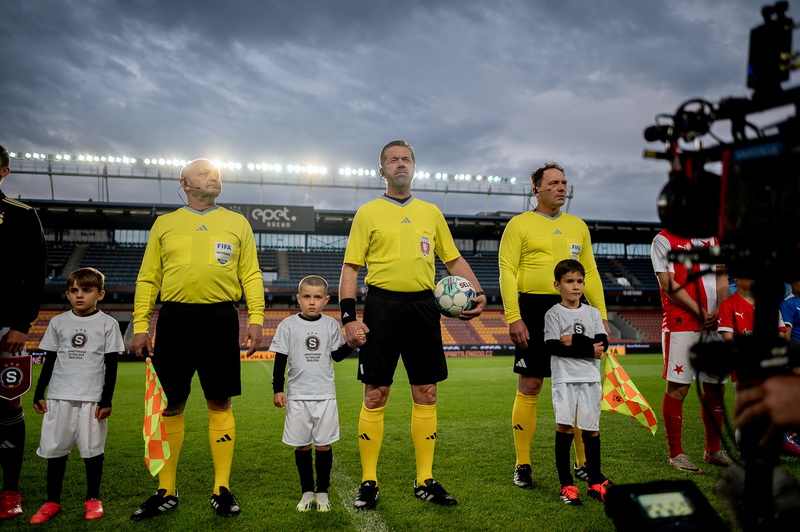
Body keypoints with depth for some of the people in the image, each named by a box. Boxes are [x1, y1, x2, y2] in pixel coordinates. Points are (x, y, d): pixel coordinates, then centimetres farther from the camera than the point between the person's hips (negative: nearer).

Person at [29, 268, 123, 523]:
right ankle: (52, 501, 20)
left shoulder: (107, 324, -1)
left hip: (92, 397, -3)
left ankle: (93, 499, 17)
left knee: (92, 449, 2)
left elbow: (111, 365, -1)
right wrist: (39, 393, 10)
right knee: (55, 449, 7)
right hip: (59, 396, 3)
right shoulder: (58, 322, 8)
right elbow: (49, 361, 14)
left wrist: (106, 400, -5)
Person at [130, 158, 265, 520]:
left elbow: (251, 275, 8)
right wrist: (139, 325, 2)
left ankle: (222, 490, 14)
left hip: (220, 320, 0)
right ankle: (166, 491, 19)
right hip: (175, 318, 1)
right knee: (170, 404, 5)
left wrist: (256, 319, -3)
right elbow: (148, 278, 10)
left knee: (220, 404, 2)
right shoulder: (164, 224, 13)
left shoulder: (237, 223, 13)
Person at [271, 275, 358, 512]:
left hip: (325, 395, 1)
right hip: (297, 395, -1)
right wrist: (277, 390, -3)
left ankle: (322, 492, 19)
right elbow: (280, 359, 0)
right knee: (302, 445, 7)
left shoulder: (331, 325, 3)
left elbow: (337, 355, 11)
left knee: (324, 444, 6)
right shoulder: (288, 325, -2)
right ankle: (307, 491, 21)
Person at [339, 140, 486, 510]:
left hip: (423, 307, 3)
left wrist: (477, 292, 1)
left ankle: (425, 481, 19)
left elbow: (454, 259, 17)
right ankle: (368, 482, 15)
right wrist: (348, 317, -10)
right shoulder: (368, 213, 5)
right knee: (375, 396, 1)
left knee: (426, 395, 7)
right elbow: (351, 267, 0)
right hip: (382, 306, -3)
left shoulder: (431, 212, 15)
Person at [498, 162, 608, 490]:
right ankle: (522, 466, 12)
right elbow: (507, 271, -6)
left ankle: (584, 464, 21)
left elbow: (590, 272, 17)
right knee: (529, 388, 0)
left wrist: (601, 314, 10)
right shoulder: (520, 224, 1)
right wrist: (513, 317, -14)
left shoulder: (578, 226, 16)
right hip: (533, 309, -4)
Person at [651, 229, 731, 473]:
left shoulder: (711, 239, 18)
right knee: (678, 387, -3)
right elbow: (668, 283, -9)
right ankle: (676, 454, 7)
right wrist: (699, 311, -11)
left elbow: (721, 277, 17)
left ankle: (713, 450, 25)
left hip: (713, 324, 6)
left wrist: (720, 308, -2)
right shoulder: (663, 240, -1)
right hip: (680, 323, -6)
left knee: (715, 387, 11)